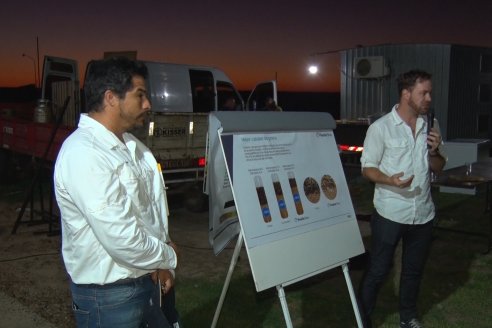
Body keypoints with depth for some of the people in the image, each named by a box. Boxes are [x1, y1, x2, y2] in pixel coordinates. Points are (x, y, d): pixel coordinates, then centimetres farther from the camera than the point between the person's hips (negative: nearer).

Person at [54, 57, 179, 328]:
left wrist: (160, 263, 0)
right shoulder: (83, 154, -24)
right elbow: (121, 238, -27)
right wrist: (168, 257, -10)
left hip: (145, 280, 8)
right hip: (108, 293, -8)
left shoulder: (129, 144, 4)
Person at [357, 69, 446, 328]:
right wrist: (389, 180, -27)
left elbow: (438, 168, 12)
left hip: (423, 214, 5)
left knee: (414, 270, 18)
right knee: (377, 270, 4)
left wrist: (434, 151, -10)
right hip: (390, 214, -5)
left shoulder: (430, 126, 6)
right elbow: (367, 168, -7)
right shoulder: (381, 127, -9)